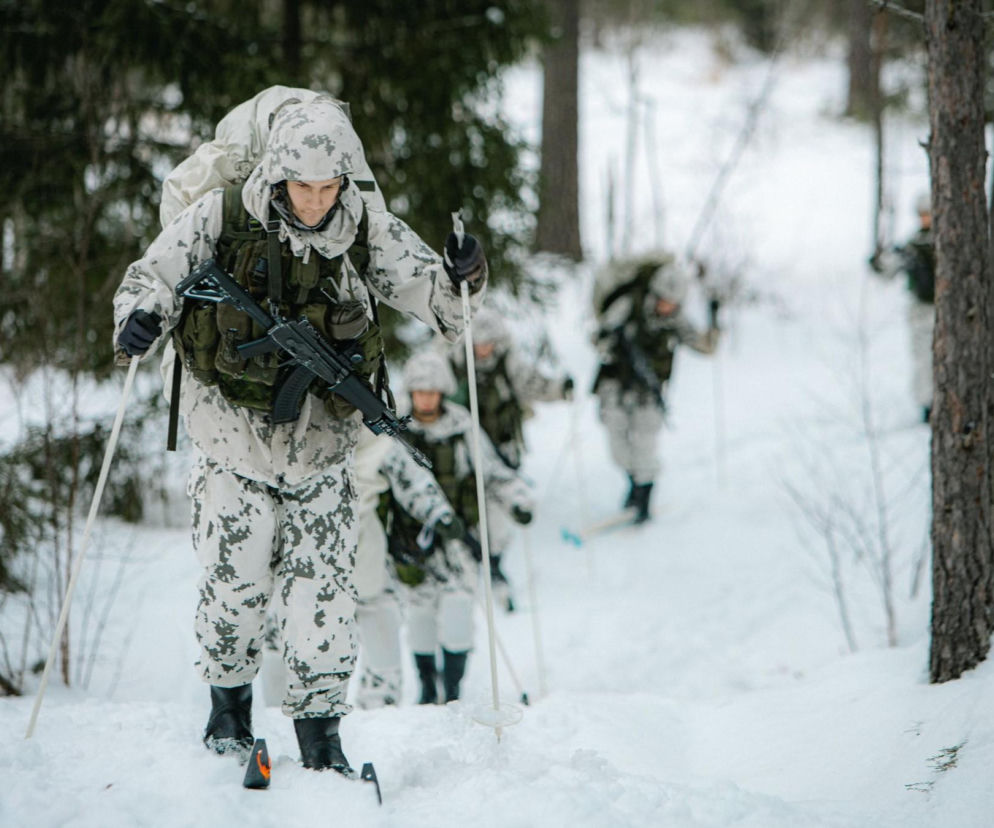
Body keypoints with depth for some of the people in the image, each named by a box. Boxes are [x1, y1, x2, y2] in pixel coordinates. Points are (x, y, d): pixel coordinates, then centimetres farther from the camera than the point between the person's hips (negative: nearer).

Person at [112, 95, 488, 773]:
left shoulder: (367, 232, -4)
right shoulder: (220, 220, -10)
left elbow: (435, 295, 0)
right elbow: (152, 276, -2)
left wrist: (462, 280, -22)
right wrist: (142, 318, -24)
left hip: (322, 437, 2)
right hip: (234, 424, -1)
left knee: (324, 583, -4)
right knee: (236, 575, -5)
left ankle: (320, 731, 7)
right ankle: (229, 703, 20)